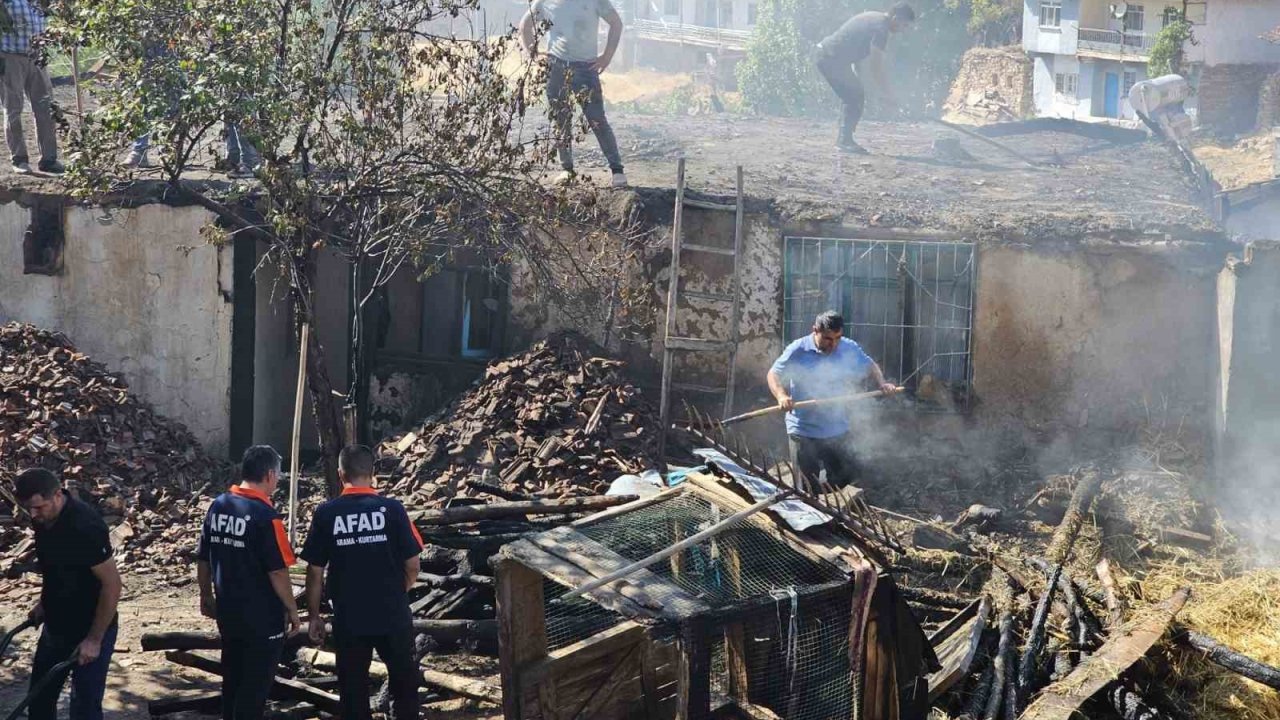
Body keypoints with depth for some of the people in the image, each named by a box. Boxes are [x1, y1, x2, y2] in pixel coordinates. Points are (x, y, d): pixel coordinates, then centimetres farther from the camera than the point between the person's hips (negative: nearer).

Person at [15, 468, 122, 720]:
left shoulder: (85, 527, -28)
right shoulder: (44, 519, -3)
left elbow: (112, 583, -24)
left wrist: (94, 639, -22)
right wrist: (44, 603, 10)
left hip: (90, 631, -8)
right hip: (56, 625, 8)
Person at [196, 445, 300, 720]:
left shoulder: (218, 506, 2)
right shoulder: (265, 515, -19)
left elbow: (203, 559, 10)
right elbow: (277, 571, -19)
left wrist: (207, 596, 22)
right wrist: (292, 609, -7)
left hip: (227, 610, 7)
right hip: (262, 616, -7)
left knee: (232, 677, 18)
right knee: (255, 684, 2)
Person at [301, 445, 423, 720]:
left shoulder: (325, 514, -6)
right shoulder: (392, 509, -7)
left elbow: (315, 572, -4)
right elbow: (413, 566, -3)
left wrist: (314, 615, 8)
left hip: (348, 619, 0)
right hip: (393, 615, 0)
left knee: (353, 690, 9)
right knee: (405, 684, 15)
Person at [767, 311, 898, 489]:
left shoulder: (850, 349, -2)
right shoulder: (797, 351, -12)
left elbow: (870, 366, 13)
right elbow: (774, 374, -6)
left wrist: (881, 383, -8)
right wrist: (781, 396, -26)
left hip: (839, 432, 3)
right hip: (804, 432, -3)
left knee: (844, 482, 12)